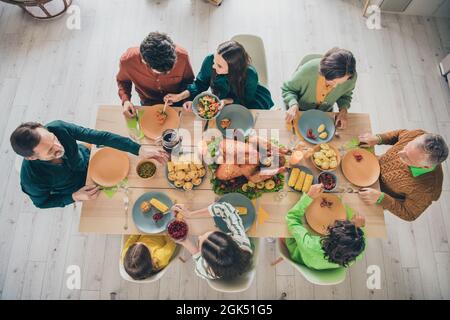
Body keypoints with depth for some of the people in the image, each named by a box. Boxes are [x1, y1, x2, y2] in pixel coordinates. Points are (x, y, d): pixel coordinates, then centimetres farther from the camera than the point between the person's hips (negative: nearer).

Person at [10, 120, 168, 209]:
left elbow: (100, 137, -34)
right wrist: (75, 197, -28)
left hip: (87, 158, 2)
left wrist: (139, 149, -40)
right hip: (78, 187, -2)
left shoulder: (58, 128, -37)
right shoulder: (32, 179, -38)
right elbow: (41, 202, -16)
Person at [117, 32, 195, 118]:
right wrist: (126, 100, -22)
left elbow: (188, 80, -9)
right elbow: (123, 81, -5)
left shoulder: (182, 56, -30)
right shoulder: (128, 60, -30)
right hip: (149, 104, 0)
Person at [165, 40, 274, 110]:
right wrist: (180, 96, -27)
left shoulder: (250, 75, -37)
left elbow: (245, 99, -20)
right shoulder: (209, 61, -31)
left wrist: (226, 101, -39)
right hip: (221, 101, 2)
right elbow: (200, 84, -13)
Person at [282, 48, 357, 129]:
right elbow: (287, 89, -23)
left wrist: (343, 109, -24)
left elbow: (345, 95, -5)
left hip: (325, 113, 3)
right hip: (300, 110, -2)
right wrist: (293, 105, -42)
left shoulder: (351, 78, -28)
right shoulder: (308, 70, -38)